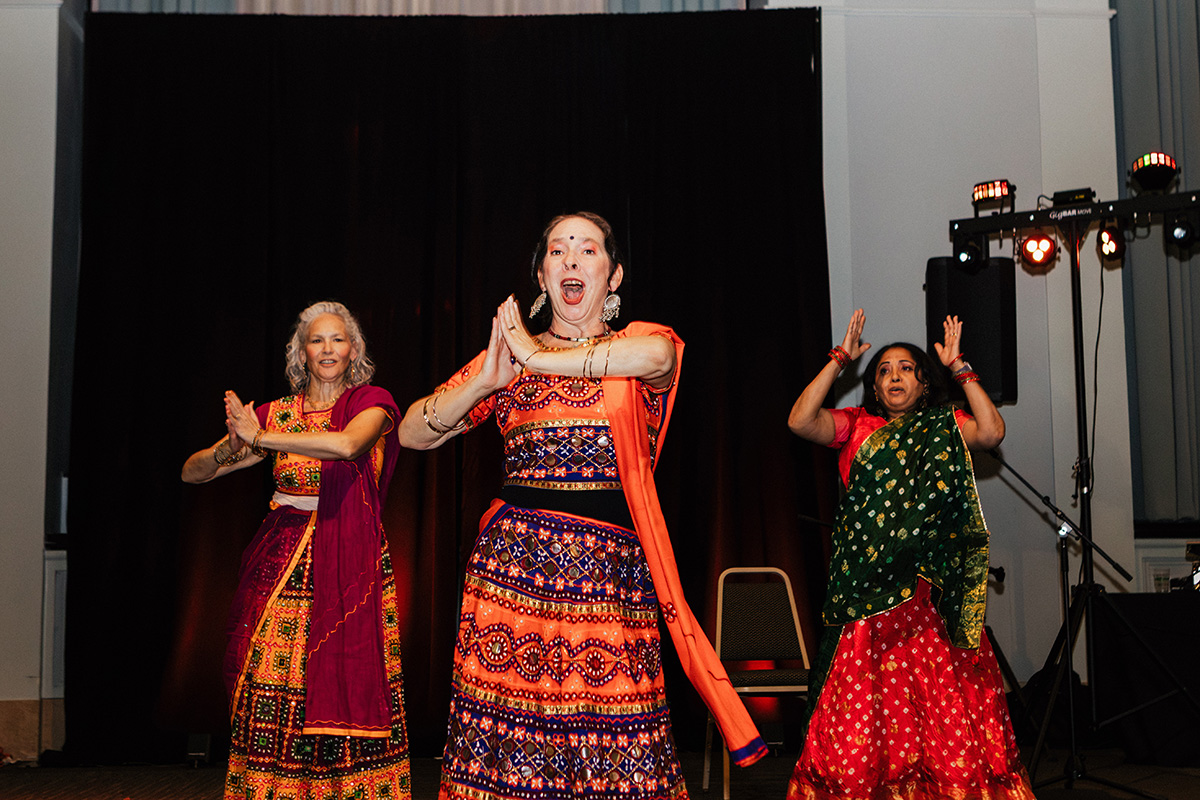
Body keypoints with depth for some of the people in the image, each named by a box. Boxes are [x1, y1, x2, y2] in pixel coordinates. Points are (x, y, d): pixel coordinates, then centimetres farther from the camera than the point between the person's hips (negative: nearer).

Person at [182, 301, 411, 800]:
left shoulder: (372, 402, 3)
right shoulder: (276, 413, 11)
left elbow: (346, 444, -21)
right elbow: (192, 473, 11)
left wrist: (261, 438, -15)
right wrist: (233, 447, -11)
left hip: (351, 569, -2)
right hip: (283, 568, 2)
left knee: (345, 694, -5)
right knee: (273, 706, -3)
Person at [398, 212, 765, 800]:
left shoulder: (640, 340, 10)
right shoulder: (505, 357, 14)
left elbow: (656, 356, -17)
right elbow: (413, 433, 10)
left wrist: (540, 358, -10)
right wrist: (485, 381, -6)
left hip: (611, 571, -1)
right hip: (514, 562, 1)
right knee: (505, 741, -1)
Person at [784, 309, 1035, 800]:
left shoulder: (944, 428, 12)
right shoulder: (857, 427, 11)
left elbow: (992, 432, -8)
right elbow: (800, 421, -6)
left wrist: (959, 367, -5)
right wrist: (839, 359, -4)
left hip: (930, 588, 0)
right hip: (868, 585, 0)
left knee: (943, 696, -3)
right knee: (864, 698, -2)